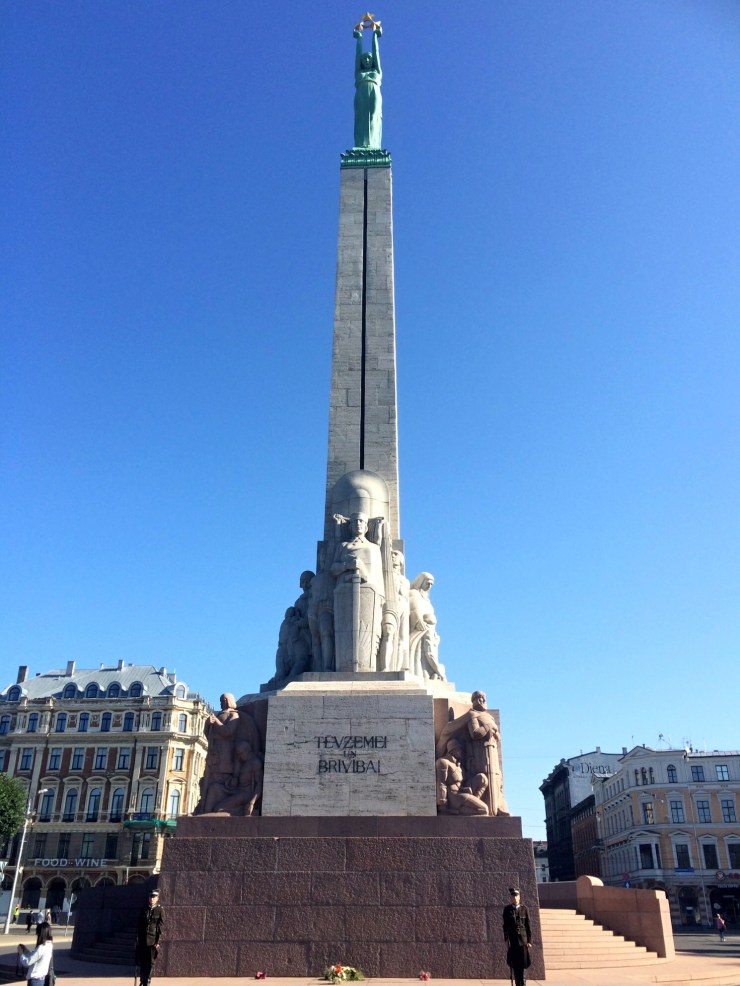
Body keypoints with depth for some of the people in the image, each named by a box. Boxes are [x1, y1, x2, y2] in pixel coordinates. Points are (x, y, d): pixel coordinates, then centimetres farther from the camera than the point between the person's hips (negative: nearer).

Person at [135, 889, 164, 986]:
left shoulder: (160, 910, -2)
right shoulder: (143, 909, 6)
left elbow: (161, 927, -3)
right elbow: (138, 925, 8)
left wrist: (158, 942, -8)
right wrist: (137, 938, 2)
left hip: (153, 940, -2)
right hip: (142, 939, 2)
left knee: (150, 963, 0)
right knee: (141, 961, 6)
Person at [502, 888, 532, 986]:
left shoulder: (524, 908, 2)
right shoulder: (507, 909, 1)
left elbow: (528, 925, 3)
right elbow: (505, 926, 1)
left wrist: (529, 941, -1)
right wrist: (506, 941, -5)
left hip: (523, 940, 0)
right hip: (512, 940, 0)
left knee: (523, 963, -3)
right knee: (514, 965, 2)